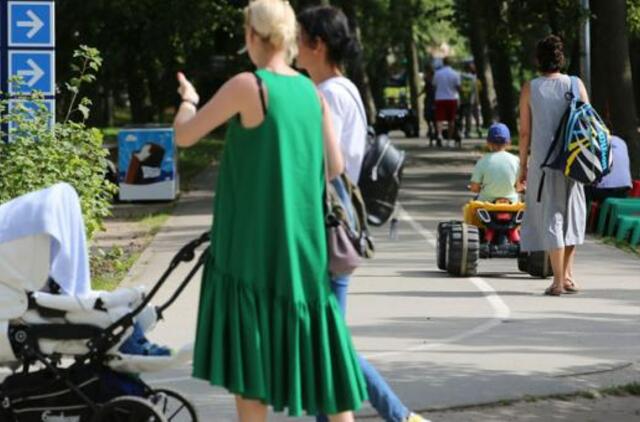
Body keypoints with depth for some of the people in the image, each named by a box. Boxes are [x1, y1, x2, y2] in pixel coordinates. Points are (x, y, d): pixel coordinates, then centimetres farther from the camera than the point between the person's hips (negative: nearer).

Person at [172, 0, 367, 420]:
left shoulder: (247, 86, -12)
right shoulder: (312, 92, 5)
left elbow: (184, 136, -5)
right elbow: (336, 169, 5)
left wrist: (188, 99, 15)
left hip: (253, 243, -5)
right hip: (303, 241, 6)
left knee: (249, 350, 1)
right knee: (313, 340, 11)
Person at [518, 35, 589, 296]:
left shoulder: (530, 89, -1)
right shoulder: (575, 85, 2)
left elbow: (525, 131, -1)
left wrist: (523, 166, 6)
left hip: (543, 160, -1)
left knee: (550, 216, 1)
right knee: (572, 212, 16)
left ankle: (558, 280, -2)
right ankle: (567, 274, 12)